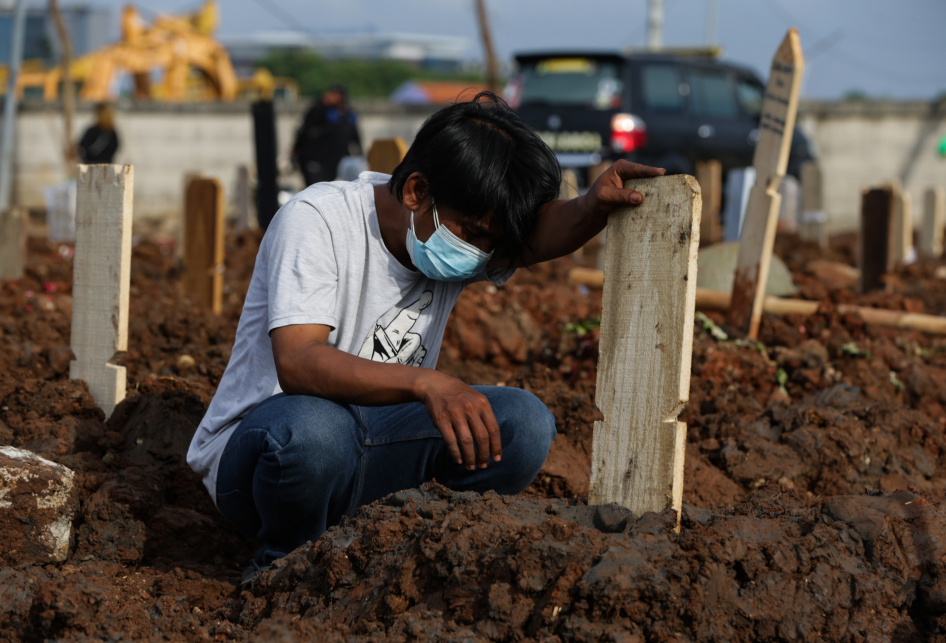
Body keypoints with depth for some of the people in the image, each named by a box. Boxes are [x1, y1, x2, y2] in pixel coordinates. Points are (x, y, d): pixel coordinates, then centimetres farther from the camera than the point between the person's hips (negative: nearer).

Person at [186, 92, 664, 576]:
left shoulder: (464, 227, -3)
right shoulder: (315, 220, -21)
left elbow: (545, 234, -24)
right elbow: (297, 362, -34)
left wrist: (595, 206, -48)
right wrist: (426, 383, -48)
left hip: (363, 451, 5)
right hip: (252, 450, -5)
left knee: (523, 423, -16)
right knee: (313, 430, -40)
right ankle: (284, 565, -10)